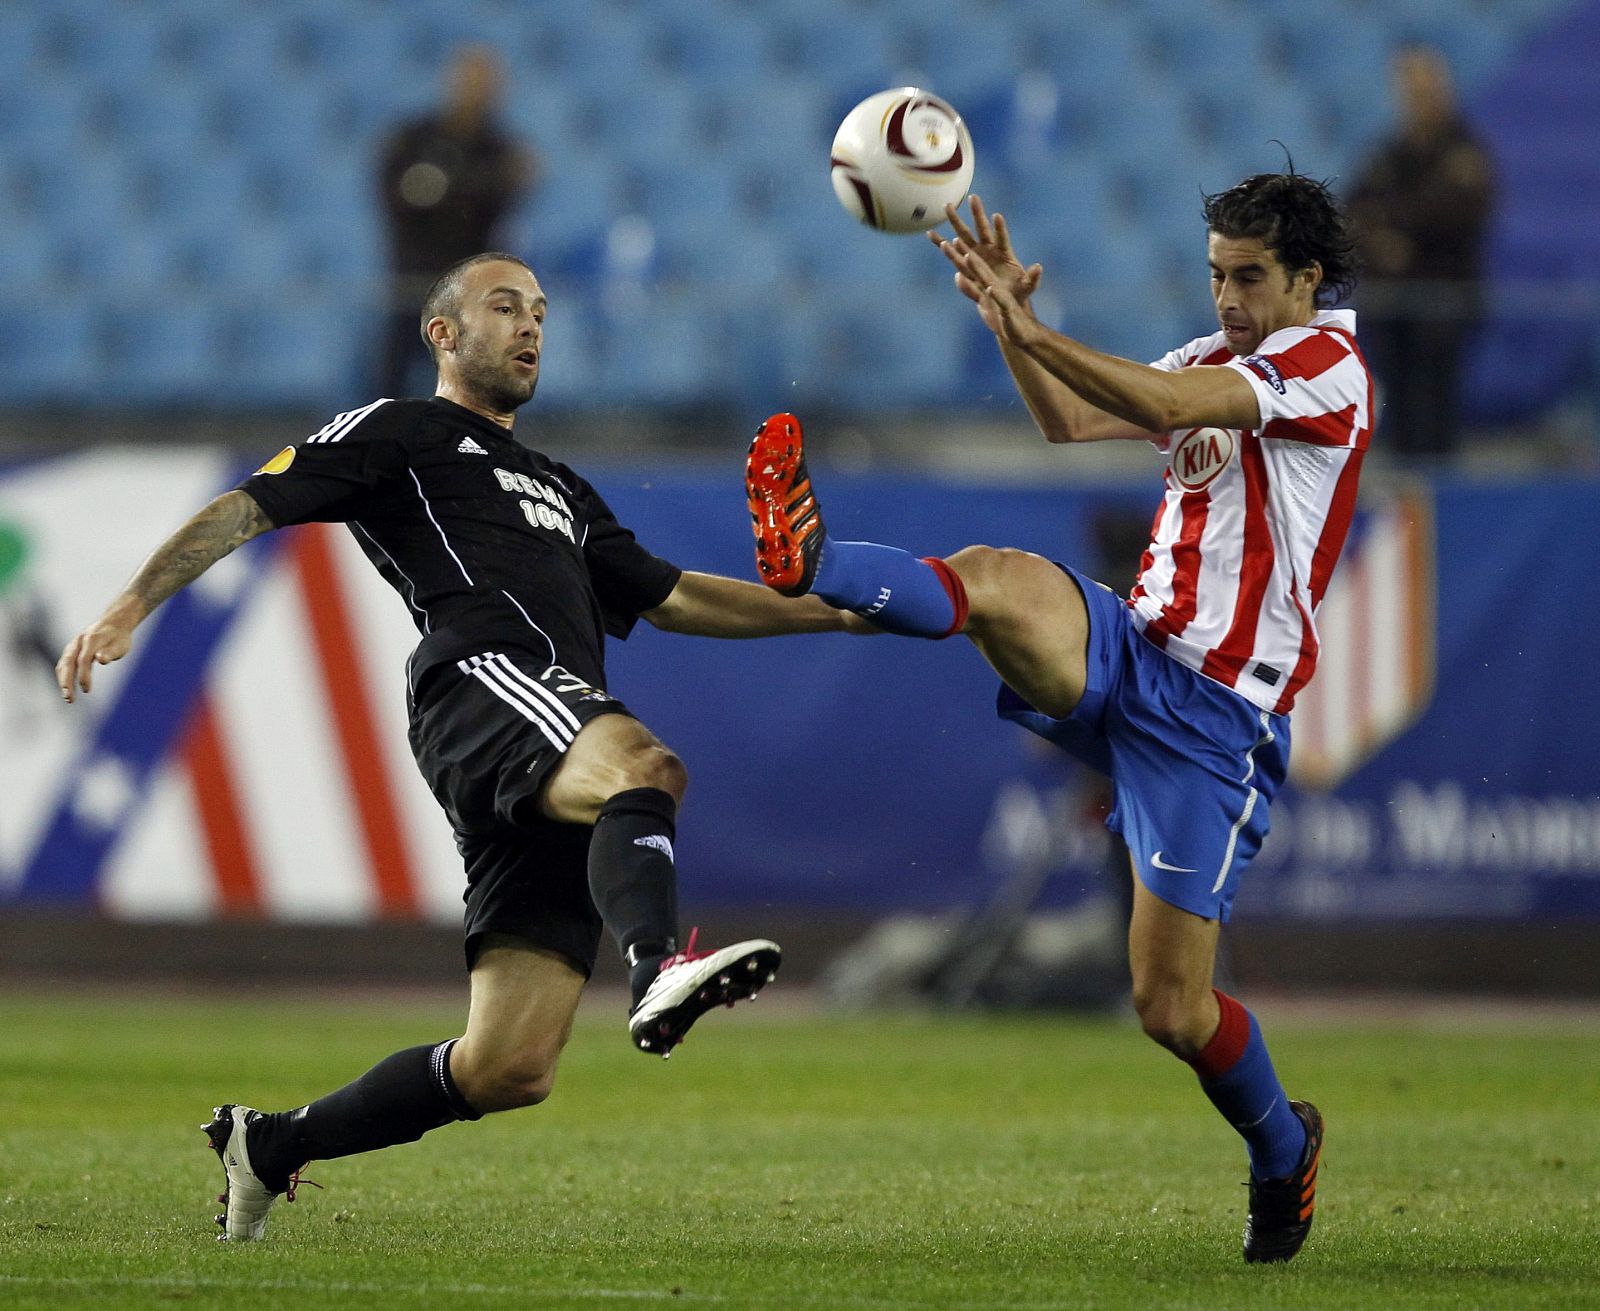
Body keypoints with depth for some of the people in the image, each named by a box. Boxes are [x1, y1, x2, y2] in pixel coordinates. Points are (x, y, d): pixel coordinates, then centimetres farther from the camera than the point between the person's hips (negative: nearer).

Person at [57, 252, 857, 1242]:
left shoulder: (560, 489, 40)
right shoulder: (400, 434, 18)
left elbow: (675, 599, 41)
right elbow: (249, 509, 9)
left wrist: (836, 608, 35)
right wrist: (129, 610, -5)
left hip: (563, 771, 7)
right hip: (484, 679, -7)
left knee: (510, 1068, -4)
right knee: (645, 766, -40)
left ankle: (269, 1146, 12)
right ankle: (661, 970, -69)